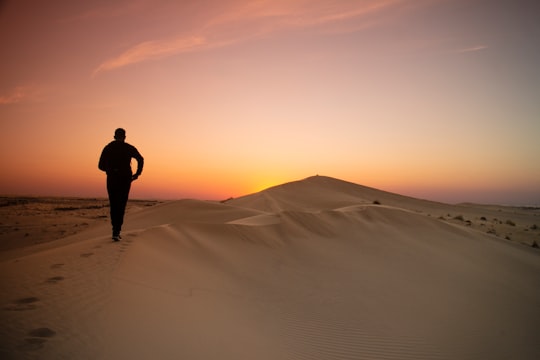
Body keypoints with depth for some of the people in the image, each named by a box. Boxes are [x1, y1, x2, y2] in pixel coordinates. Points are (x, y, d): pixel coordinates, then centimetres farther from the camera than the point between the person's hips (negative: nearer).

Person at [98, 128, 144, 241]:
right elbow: (140, 159, -11)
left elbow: (101, 166, 8)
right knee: (121, 206, 1)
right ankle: (116, 232, -10)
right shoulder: (129, 148, 3)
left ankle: (116, 230, 19)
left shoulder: (108, 148, 8)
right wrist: (137, 173, -2)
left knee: (113, 205, 14)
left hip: (112, 180, 2)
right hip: (125, 179, -2)